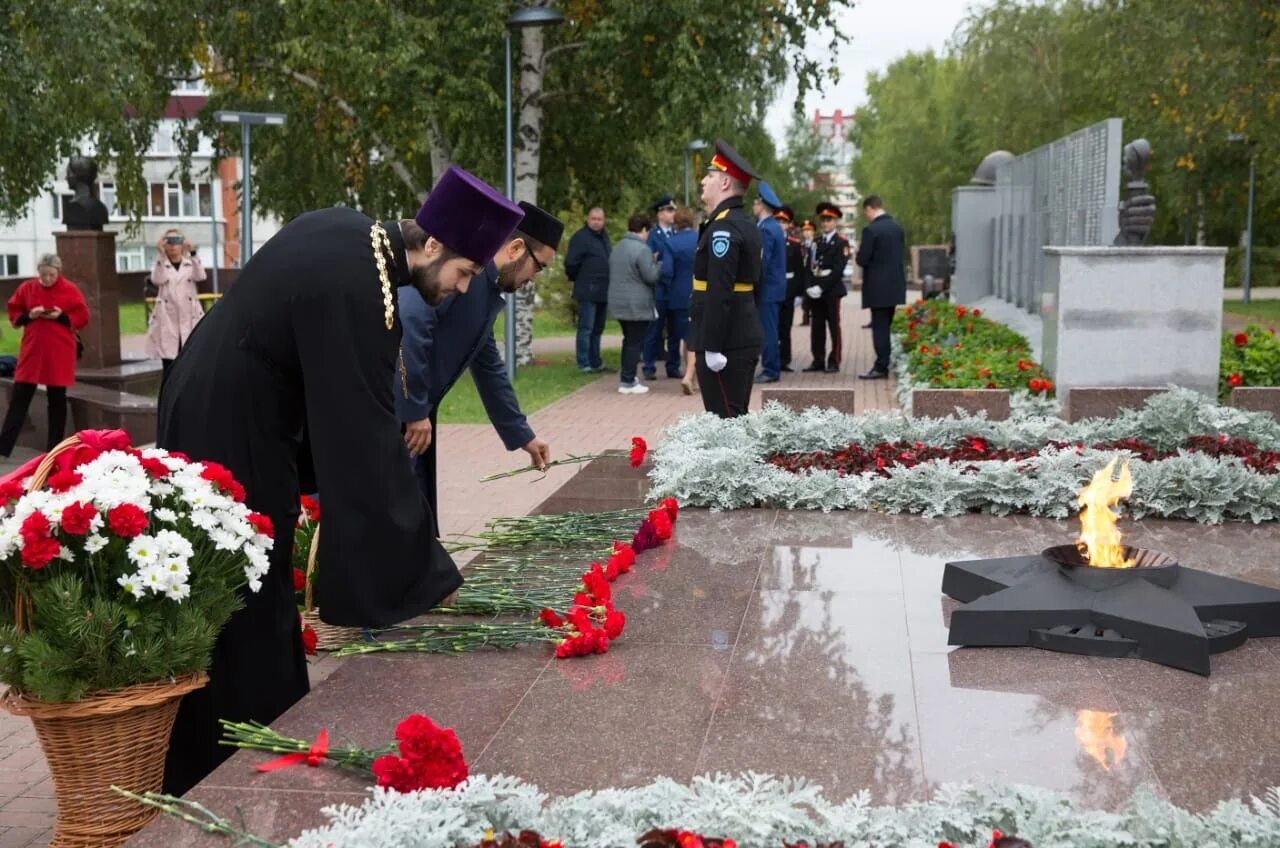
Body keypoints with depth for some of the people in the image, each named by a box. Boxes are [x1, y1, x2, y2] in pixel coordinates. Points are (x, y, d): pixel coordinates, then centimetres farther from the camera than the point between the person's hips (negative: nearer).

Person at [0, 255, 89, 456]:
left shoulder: (70, 290, -3)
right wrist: (29, 315, -11)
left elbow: (83, 318, -2)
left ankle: (54, 448, 14)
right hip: (31, 351, 2)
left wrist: (61, 317, -16)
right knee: (19, 397, 1)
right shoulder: (27, 288, 4)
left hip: (59, 353, -2)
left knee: (57, 399, 6)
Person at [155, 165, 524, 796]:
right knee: (249, 625, 0)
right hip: (231, 442, -10)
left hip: (215, 417, 10)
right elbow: (368, 444, -27)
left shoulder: (347, 229, 0)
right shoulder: (355, 292, -28)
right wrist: (433, 574, -21)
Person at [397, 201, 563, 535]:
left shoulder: (488, 289, 14)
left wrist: (522, 435, 30)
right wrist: (416, 410, -23)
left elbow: (488, 368, 25)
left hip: (410, 408, 10)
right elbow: (409, 319, -28)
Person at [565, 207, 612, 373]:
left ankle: (595, 362, 20)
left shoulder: (604, 237, 16)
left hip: (603, 291, 8)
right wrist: (577, 279, -2)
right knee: (586, 328, -6)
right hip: (588, 291, -8)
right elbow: (571, 263, -14)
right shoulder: (580, 237, -10)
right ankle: (584, 364, -4)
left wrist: (607, 283, 14)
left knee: (597, 328, 13)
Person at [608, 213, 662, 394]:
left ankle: (626, 377, 23)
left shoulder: (617, 248, 12)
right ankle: (627, 382, -3)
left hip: (618, 303, 8)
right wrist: (658, 263, 3)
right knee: (636, 343, -2)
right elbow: (651, 276, -17)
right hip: (637, 305, -8)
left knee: (629, 340, 19)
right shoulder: (642, 249, -16)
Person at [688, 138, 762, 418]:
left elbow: (718, 293, -22)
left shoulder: (723, 228, -16)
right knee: (737, 420, 14)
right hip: (745, 340, 10)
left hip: (725, 344, -10)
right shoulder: (746, 225, 15)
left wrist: (712, 347, -22)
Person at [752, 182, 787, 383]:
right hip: (775, 286, 10)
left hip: (767, 289, -10)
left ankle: (770, 370, -2)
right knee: (769, 329, 13)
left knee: (767, 330, -5)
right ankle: (771, 368, 18)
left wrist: (755, 288, -16)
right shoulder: (775, 226, 14)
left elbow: (762, 262, -20)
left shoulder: (766, 229, -16)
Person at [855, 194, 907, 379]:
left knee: (880, 327, -3)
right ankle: (884, 364, 17)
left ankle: (881, 367, -3)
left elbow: (862, 260, -15)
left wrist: (859, 251, 5)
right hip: (895, 285, 7)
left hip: (878, 287, -7)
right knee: (886, 326, 13)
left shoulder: (871, 230, -15)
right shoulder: (898, 227, 8)